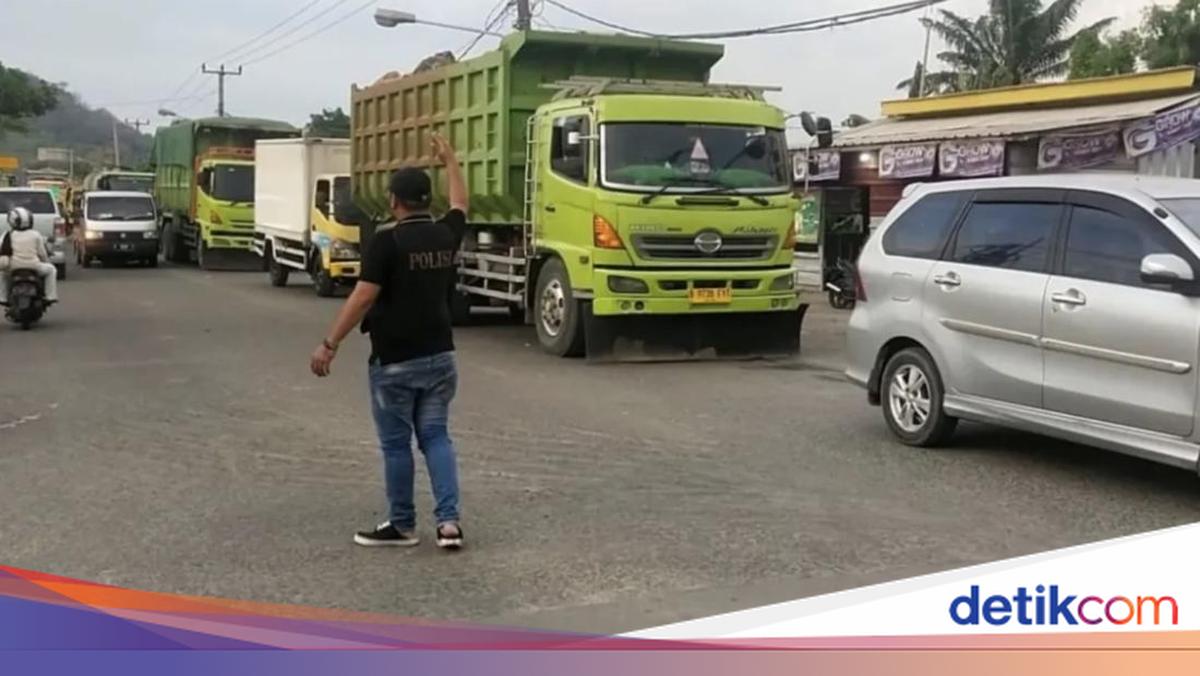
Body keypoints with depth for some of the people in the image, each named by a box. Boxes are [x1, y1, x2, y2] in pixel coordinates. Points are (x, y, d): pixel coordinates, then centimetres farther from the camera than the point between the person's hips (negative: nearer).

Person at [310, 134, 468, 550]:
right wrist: (449, 160, 39)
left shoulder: (387, 241, -15)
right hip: (439, 356, 5)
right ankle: (449, 520, 0)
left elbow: (362, 297, -19)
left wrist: (329, 345, -14)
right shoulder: (446, 235, 3)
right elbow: (460, 203, 25)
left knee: (396, 444, 6)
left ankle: (402, 526, 16)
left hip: (394, 361, -5)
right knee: (436, 436, 11)